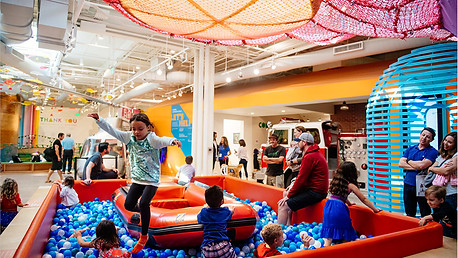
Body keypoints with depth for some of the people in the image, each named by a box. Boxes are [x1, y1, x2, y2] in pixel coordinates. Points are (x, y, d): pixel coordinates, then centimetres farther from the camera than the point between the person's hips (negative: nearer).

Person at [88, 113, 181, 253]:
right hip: (137, 179, 6)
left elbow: (162, 140, -39)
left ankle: (144, 236, 1)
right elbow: (112, 130, 0)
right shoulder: (129, 137, -1)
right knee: (128, 205, 4)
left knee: (143, 204, -20)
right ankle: (144, 210, 40)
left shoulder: (152, 139, -18)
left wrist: (173, 140, -61)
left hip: (152, 180, -6)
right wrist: (99, 120, -8)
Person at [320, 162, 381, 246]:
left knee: (328, 233, 6)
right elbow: (364, 199, 6)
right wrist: (375, 209, 15)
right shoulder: (351, 185, 2)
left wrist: (349, 203, 48)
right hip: (339, 208, -5)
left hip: (328, 205, 5)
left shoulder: (335, 181, 18)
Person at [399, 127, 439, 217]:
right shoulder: (410, 149, 11)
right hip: (408, 184, 4)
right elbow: (401, 163, 1)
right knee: (409, 214, 14)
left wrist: (408, 161, -2)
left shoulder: (432, 151, -4)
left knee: (425, 215, 5)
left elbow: (422, 165, -18)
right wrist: (415, 167, -12)